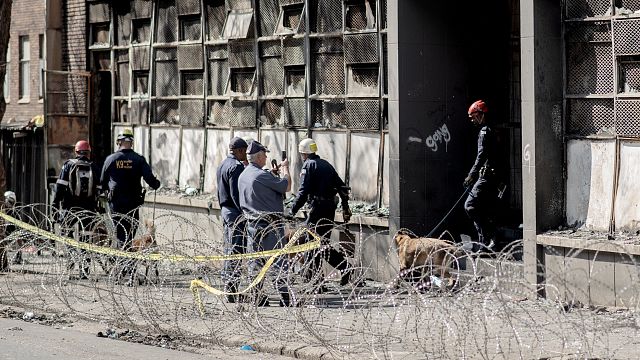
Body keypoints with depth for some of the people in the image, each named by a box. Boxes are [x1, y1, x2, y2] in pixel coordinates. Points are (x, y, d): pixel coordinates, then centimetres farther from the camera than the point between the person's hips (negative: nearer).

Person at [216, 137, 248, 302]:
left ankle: (227, 286, 19)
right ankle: (231, 290, -9)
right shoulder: (236, 166, -15)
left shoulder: (222, 166, 16)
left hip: (225, 210, 10)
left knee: (229, 251, 15)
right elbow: (236, 194, -21)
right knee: (236, 252, -8)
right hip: (236, 214, -10)